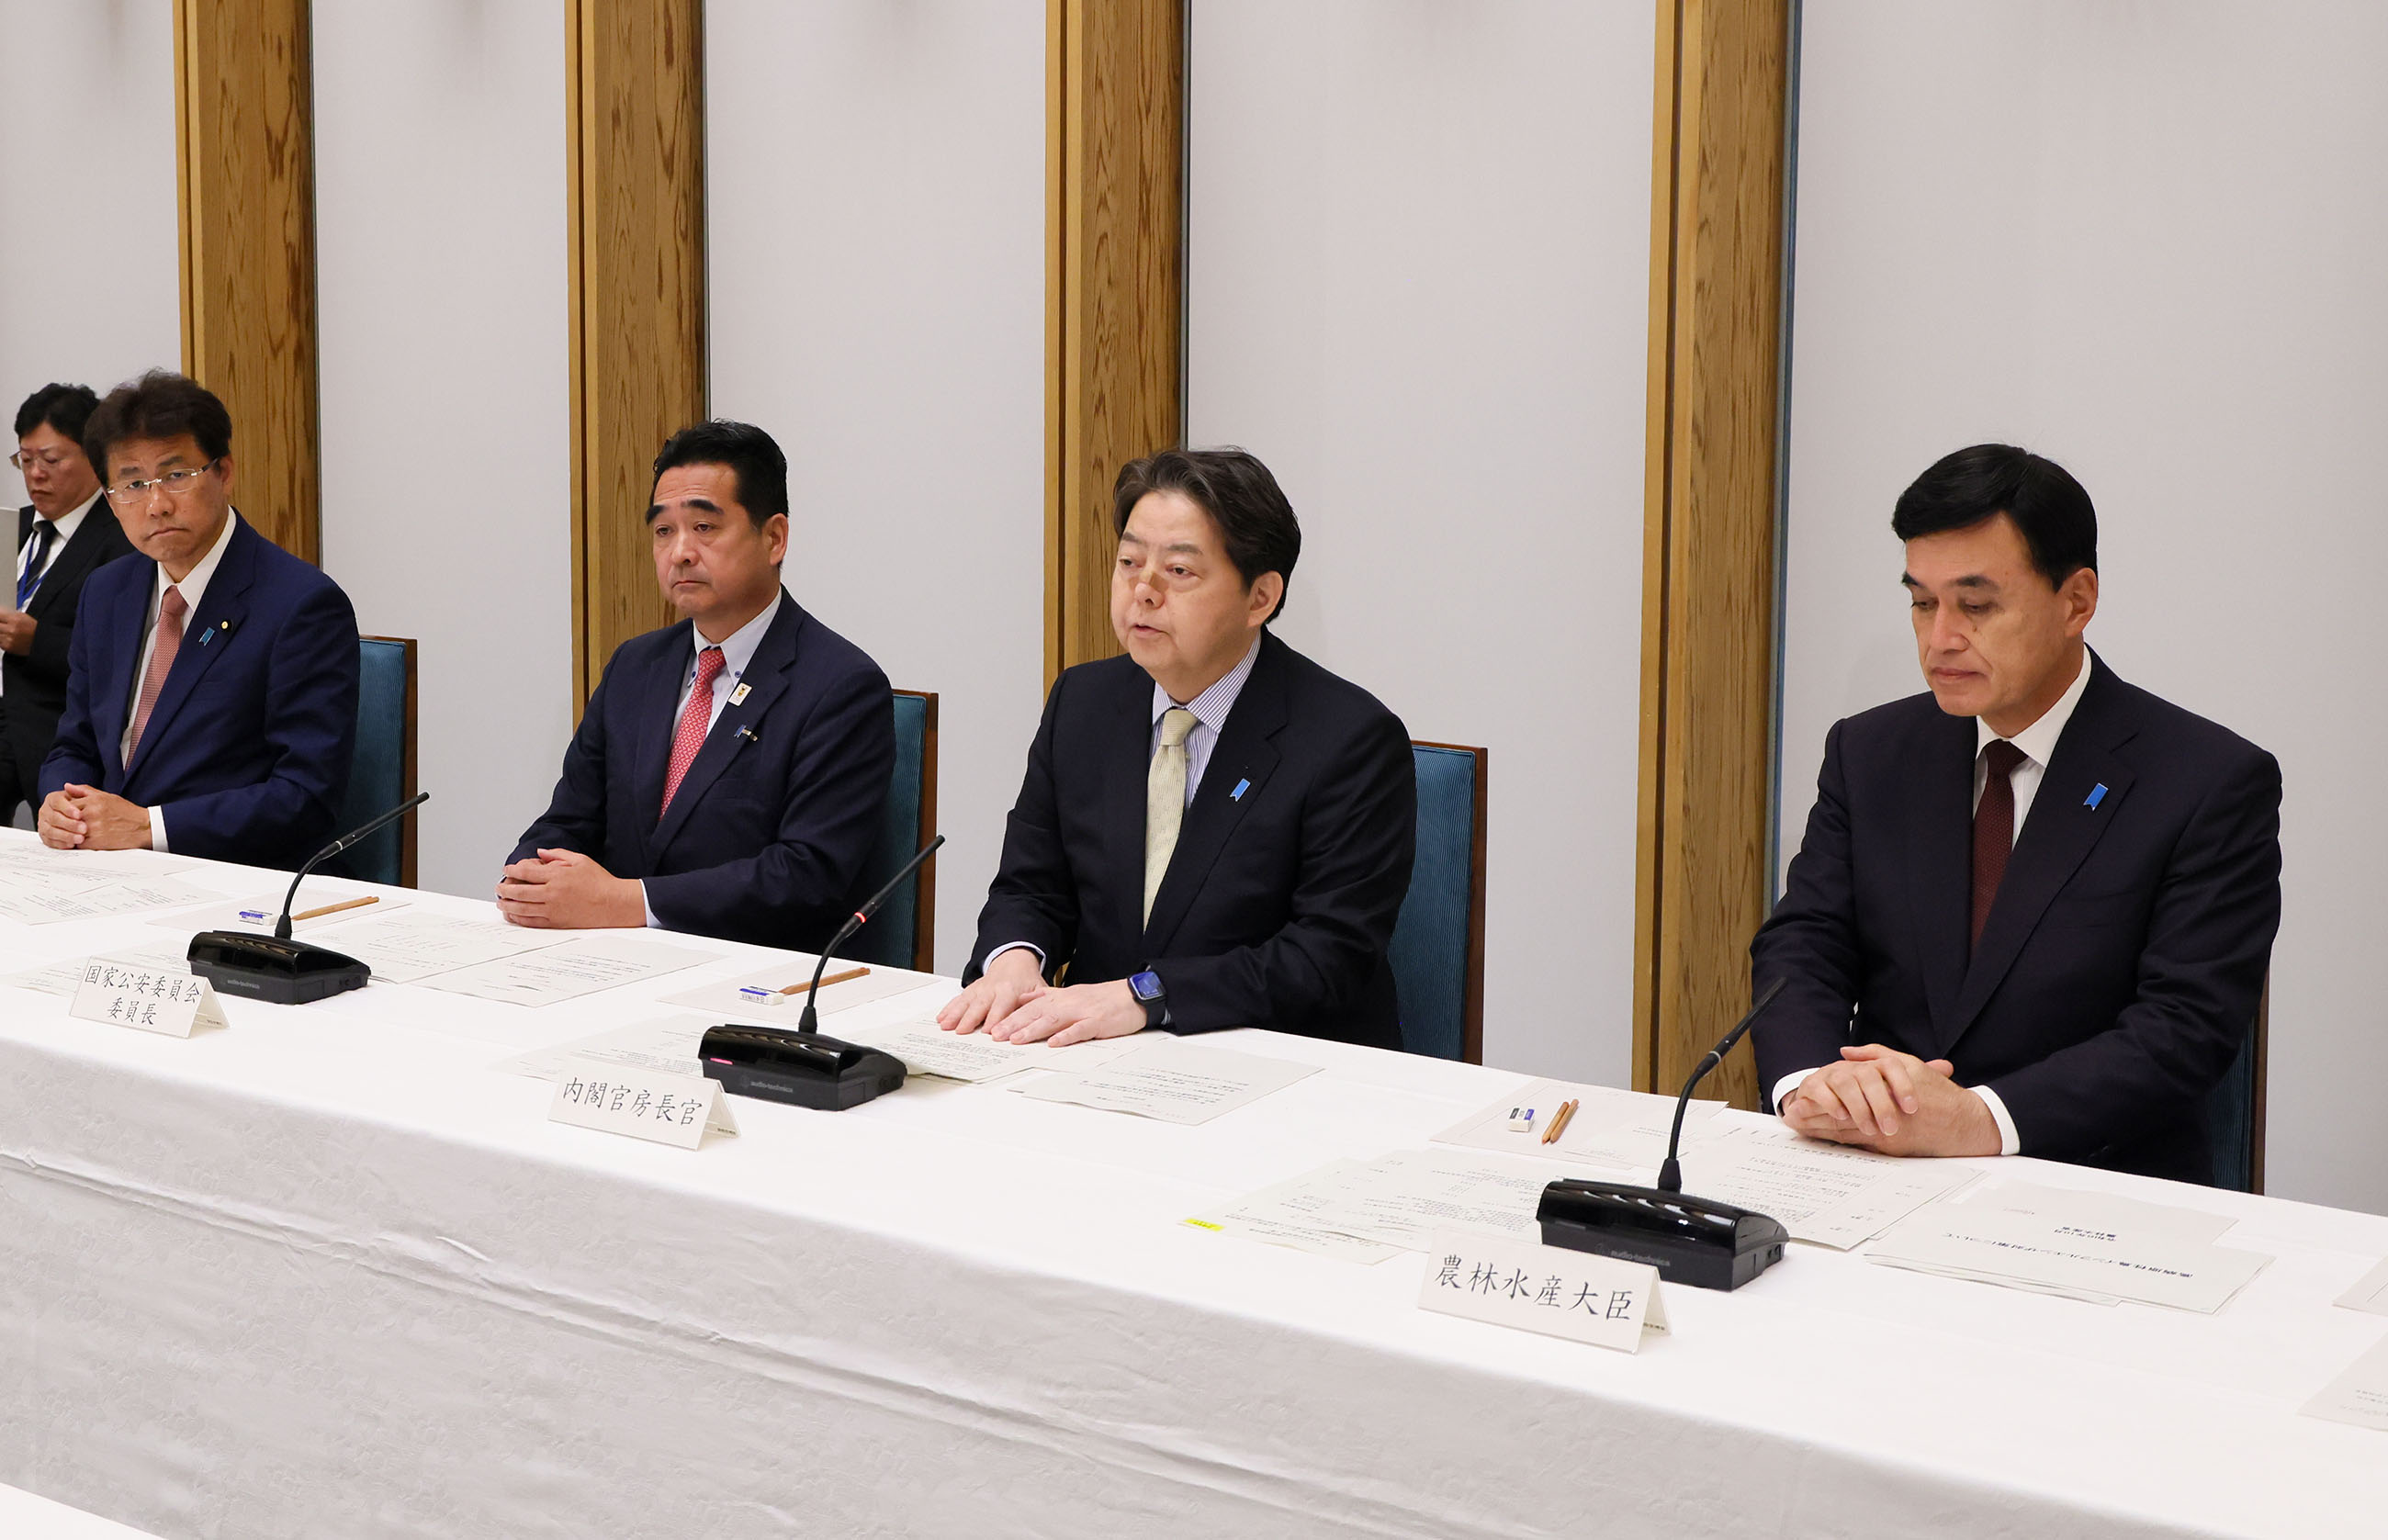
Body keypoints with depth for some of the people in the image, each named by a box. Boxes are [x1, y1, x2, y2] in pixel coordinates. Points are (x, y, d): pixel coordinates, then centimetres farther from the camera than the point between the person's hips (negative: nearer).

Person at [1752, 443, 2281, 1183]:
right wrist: (1811, 1082, -18)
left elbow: (2184, 1030, -11)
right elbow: (1800, 949, 5)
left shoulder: (2214, 784, -3)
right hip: (1869, 1188, 3)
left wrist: (1977, 1119, -25)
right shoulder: (1868, 754, 12)